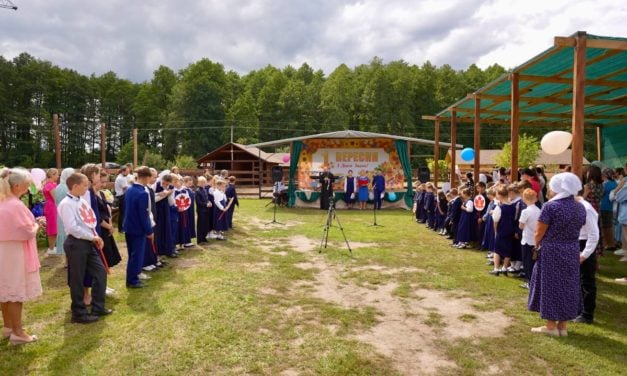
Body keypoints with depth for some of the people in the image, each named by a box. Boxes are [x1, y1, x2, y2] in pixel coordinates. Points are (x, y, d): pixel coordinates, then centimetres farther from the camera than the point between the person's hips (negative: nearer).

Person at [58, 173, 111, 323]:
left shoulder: (82, 201, 11)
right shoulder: (66, 204, -15)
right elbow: (72, 228, -22)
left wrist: (96, 237, 2)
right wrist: (92, 237, -15)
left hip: (88, 242, 9)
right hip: (76, 243, -9)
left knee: (100, 272, 11)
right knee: (77, 279, 3)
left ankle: (98, 307, 23)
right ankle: (79, 313, 16)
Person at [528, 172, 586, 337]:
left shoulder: (550, 206, -17)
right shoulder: (580, 207, 3)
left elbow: (539, 233, -13)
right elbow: (576, 230, 9)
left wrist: (537, 245, 5)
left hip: (551, 252, -6)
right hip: (572, 251, 6)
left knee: (551, 285, 5)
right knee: (567, 286, 13)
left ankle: (551, 325, 12)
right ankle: (563, 326, 21)